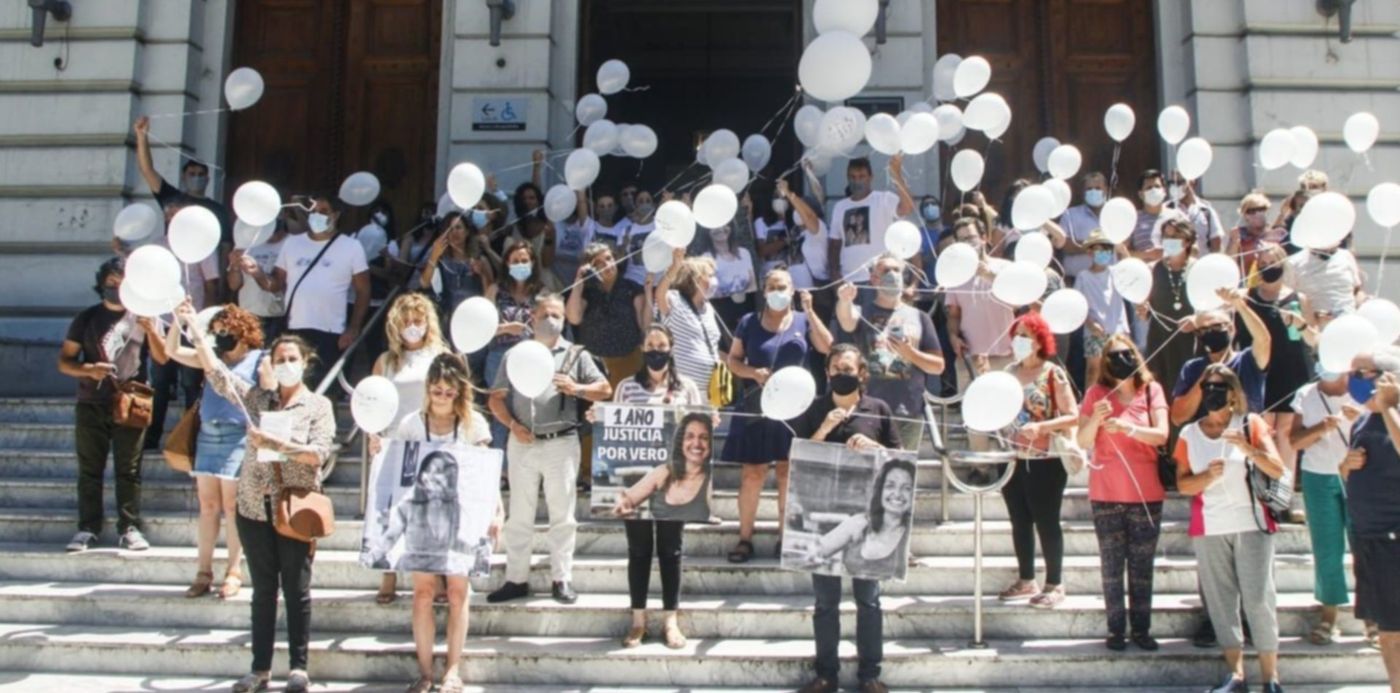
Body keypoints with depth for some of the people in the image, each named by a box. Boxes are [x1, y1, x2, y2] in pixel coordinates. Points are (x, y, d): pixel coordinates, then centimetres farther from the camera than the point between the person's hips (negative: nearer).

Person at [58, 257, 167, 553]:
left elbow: (162, 358, 0)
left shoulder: (142, 316, 7)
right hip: (91, 405, 1)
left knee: (129, 470, 0)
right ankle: (88, 528, 9)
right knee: (90, 469, 4)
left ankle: (129, 528, 3)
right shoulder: (87, 318, 8)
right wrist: (88, 369, -13)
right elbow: (64, 361, 7)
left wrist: (150, 329, -16)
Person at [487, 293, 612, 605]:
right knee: (519, 516, 7)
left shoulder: (576, 355, 7)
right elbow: (496, 398, 8)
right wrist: (512, 425, -8)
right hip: (522, 443, 2)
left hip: (561, 443, -1)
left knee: (562, 515, 2)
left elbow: (605, 389, 4)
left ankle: (562, 580, 10)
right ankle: (516, 579, 15)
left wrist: (576, 388, -13)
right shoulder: (514, 355, 11)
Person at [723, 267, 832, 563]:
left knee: (787, 471, 6)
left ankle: (785, 535, 16)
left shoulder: (802, 321, 7)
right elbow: (733, 360, 6)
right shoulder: (749, 322, 5)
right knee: (752, 472, -2)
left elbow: (827, 347, -8)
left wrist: (810, 312, -12)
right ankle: (745, 538, 5)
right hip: (756, 406, -1)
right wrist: (753, 372, -12)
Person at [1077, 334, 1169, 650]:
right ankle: (1116, 628, 9)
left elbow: (1161, 435, -10)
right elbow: (1082, 441, -3)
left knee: (1142, 565, 6)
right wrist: (1096, 419, -21)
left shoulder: (1152, 390, 2)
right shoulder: (1097, 393, 1)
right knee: (1111, 564, 2)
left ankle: (1141, 628, 15)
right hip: (1106, 494, 0)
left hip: (1146, 493, 0)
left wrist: (1126, 427, -24)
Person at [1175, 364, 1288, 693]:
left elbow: (1278, 471, -5)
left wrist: (1248, 448, -21)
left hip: (1252, 525, -2)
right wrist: (1208, 475, -15)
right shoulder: (1189, 434, 8)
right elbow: (1183, 484, 4)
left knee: (1259, 599, -5)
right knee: (1221, 601, 2)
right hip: (1208, 530, 2)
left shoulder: (1251, 424, 2)